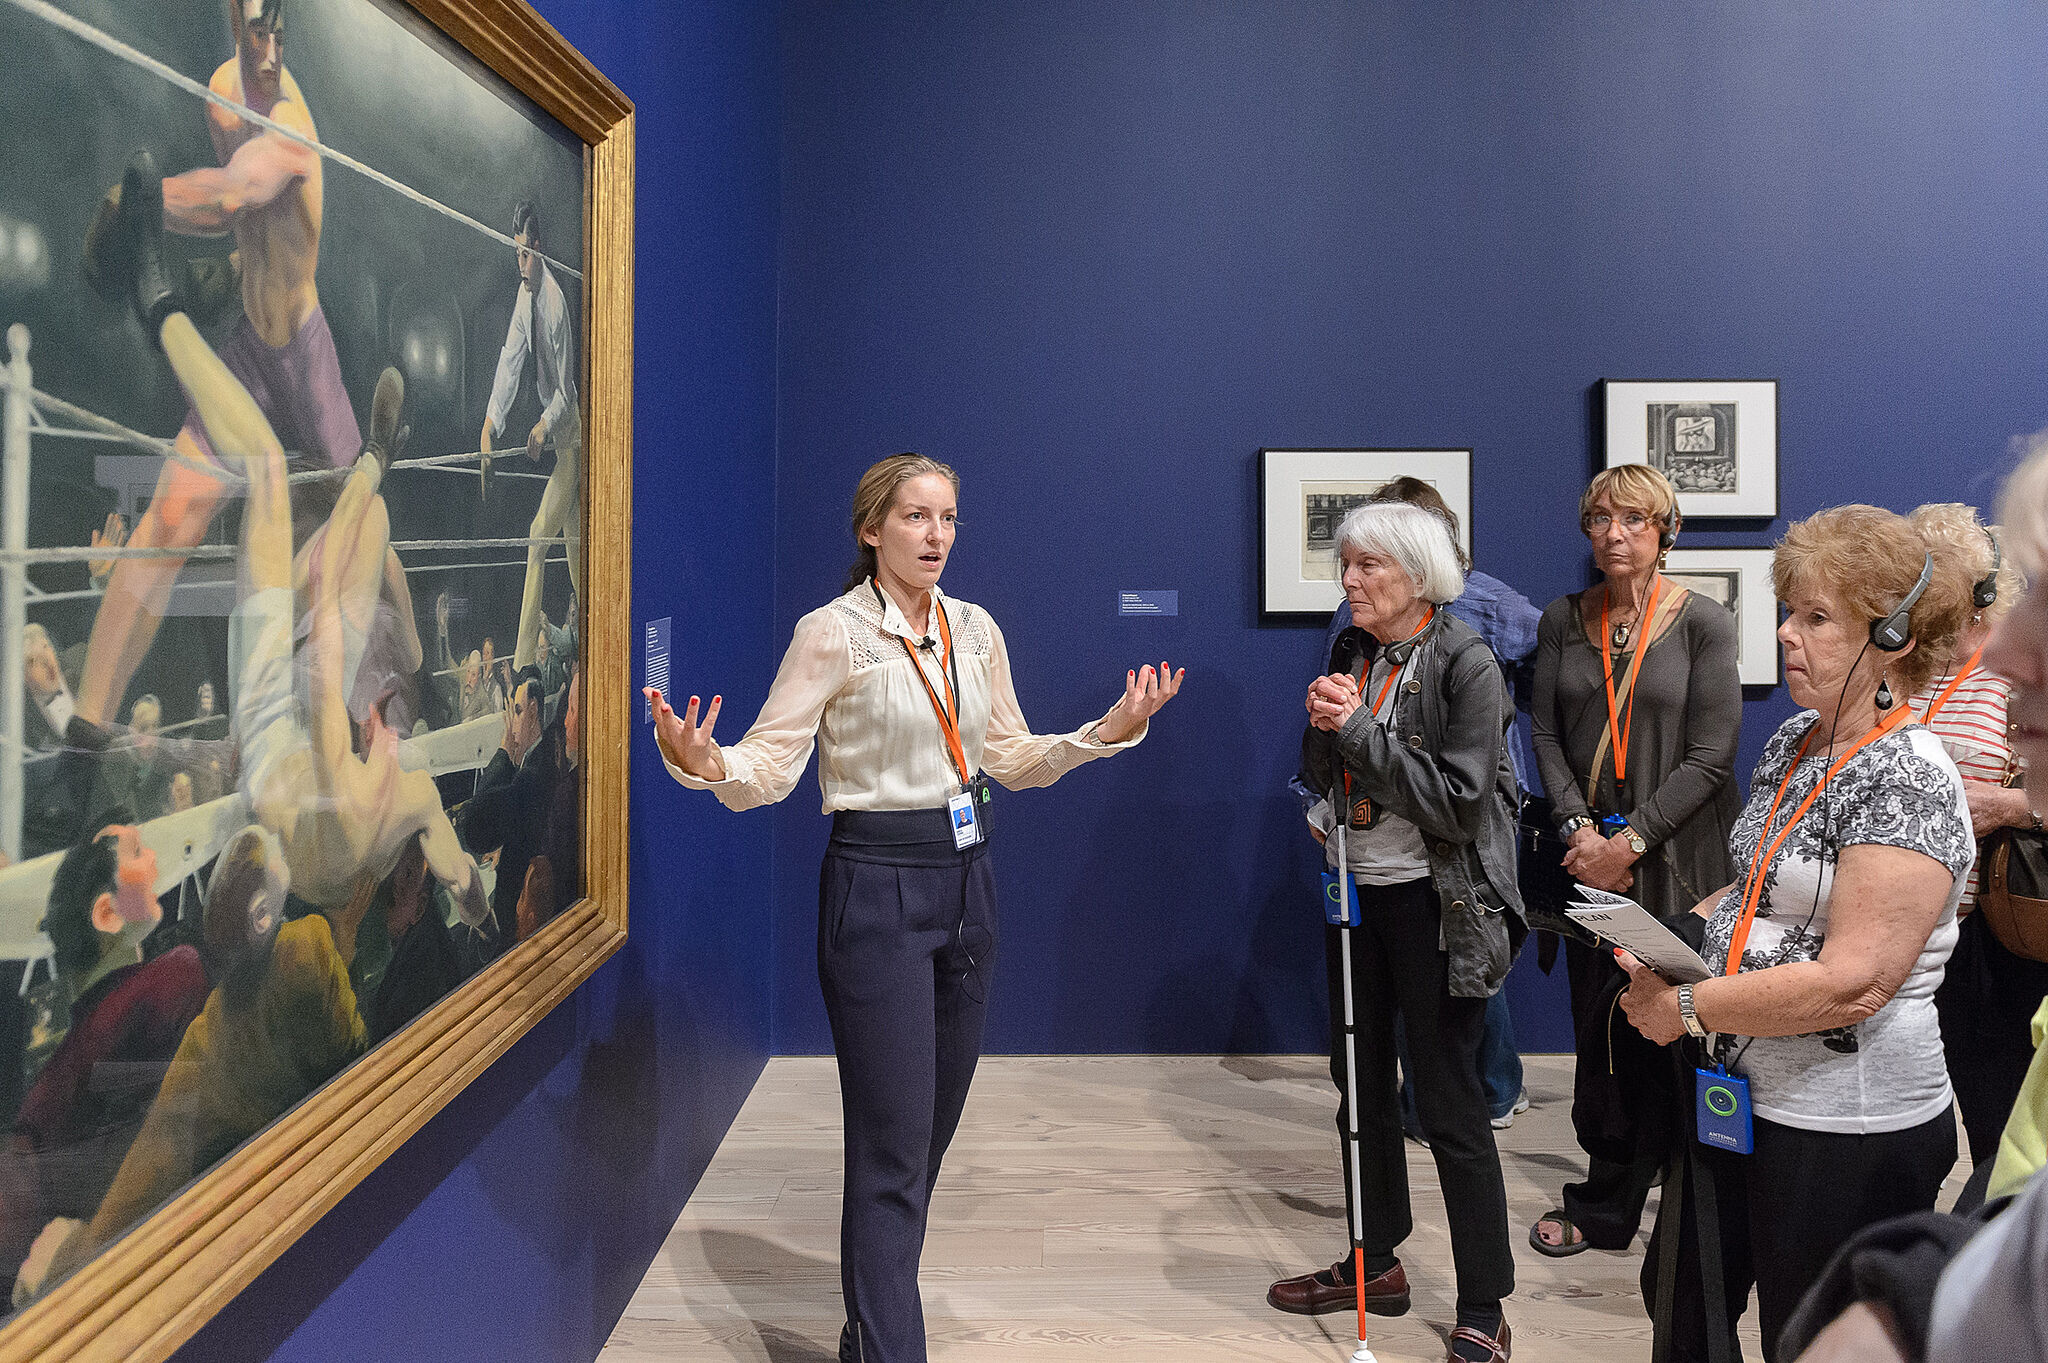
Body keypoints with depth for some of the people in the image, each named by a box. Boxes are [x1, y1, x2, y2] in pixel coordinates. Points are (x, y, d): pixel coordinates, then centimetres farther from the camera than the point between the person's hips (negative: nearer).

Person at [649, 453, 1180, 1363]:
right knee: (892, 1147, -4)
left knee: (932, 1128, 17)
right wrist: (703, 761, -34)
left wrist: (1107, 732, 3)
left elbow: (1012, 760, 14)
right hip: (877, 887, -6)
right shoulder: (833, 632, -9)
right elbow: (769, 766, -14)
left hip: (965, 883, 7)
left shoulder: (976, 630, 8)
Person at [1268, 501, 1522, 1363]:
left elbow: (1456, 800, -20)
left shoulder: (1466, 665, -14)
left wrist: (1359, 731, -22)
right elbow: (1322, 778, 10)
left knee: (1448, 1104, 0)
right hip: (1358, 891, 7)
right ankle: (1374, 1264, 34)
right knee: (1360, 1083, 16)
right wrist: (1321, 725, -11)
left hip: (1433, 903, -7)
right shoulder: (1353, 654, 7)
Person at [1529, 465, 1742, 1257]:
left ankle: (1607, 1206, 17)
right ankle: (1615, 1192, 21)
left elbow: (1709, 756, -8)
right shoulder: (1563, 621, 7)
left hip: (1674, 860, -3)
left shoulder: (1704, 625, -4)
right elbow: (1547, 736, 6)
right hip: (1588, 856, 3)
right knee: (1596, 1022, 7)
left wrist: (1630, 842, -13)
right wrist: (1579, 830, -8)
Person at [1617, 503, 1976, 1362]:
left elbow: (1853, 982, -28)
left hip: (1848, 1132, -8)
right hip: (1739, 1092, 8)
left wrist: (1687, 1007, -20)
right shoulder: (1795, 741, 6)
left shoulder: (1910, 782, -21)